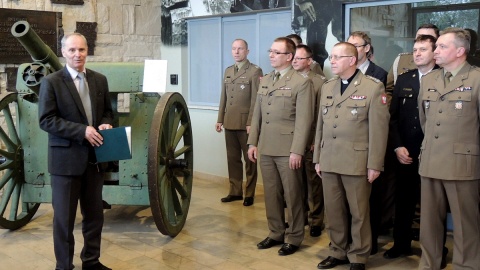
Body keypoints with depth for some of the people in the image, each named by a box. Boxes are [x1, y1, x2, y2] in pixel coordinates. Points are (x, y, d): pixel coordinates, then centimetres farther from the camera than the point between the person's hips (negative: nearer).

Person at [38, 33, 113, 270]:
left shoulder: (99, 80, 8)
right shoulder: (51, 82, -7)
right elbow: (46, 120, -13)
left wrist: (105, 124, -7)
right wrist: (82, 131, -20)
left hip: (93, 157, 5)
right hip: (66, 158, -5)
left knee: (94, 214, 14)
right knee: (64, 216, 6)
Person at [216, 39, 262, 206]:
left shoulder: (255, 71, -6)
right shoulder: (228, 71, 15)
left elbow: (256, 99, -12)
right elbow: (223, 97, 16)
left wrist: (251, 123, -17)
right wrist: (220, 119, 12)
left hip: (246, 124, -6)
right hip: (230, 123, 6)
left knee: (249, 159, 5)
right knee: (232, 159, 10)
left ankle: (249, 194, 13)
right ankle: (235, 191, 20)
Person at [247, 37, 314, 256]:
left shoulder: (302, 82, -8)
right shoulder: (264, 81, 13)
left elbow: (304, 120, -12)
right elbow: (257, 114, 14)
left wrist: (297, 151, -16)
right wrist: (252, 142, 9)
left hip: (287, 149, -6)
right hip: (266, 148, 6)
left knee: (292, 195, 5)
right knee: (271, 194, 13)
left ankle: (293, 238, 19)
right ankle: (276, 233, 28)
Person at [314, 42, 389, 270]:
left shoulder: (373, 87, -6)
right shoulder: (327, 87, 12)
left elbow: (379, 129, -8)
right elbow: (321, 125, 13)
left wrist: (374, 164, -10)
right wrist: (318, 158, 11)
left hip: (357, 162, -5)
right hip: (329, 161, 5)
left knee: (358, 213, 7)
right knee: (333, 211, 12)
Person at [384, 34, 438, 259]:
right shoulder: (403, 80, 10)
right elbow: (393, 117, 7)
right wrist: (397, 147, -3)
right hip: (405, 153, 4)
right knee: (403, 201, 10)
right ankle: (401, 244, 24)